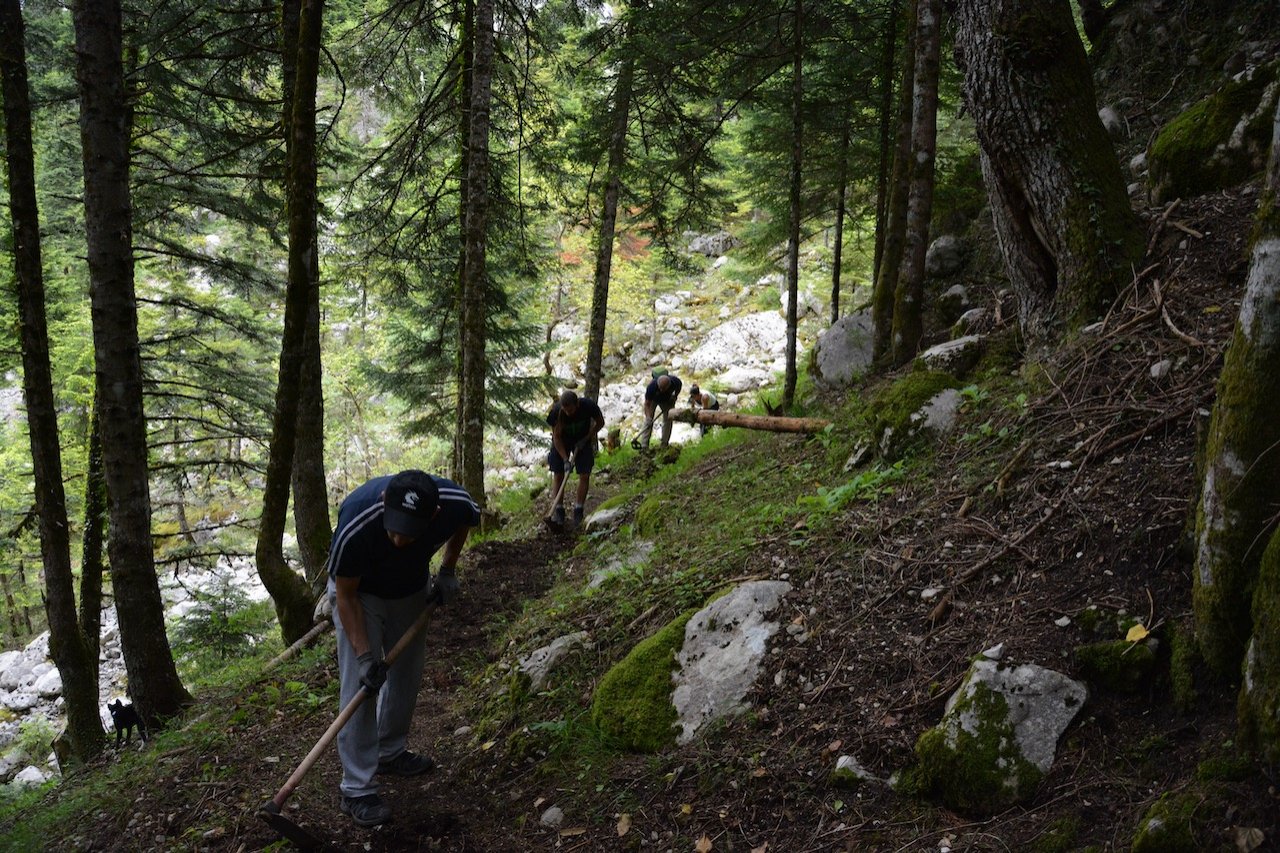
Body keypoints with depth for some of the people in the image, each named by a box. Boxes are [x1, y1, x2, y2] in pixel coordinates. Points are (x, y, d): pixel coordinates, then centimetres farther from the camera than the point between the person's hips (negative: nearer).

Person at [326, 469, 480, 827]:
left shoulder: (456, 502, -34)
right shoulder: (356, 524, -43)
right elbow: (346, 595, -25)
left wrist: (447, 570, -7)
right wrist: (364, 655, -28)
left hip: (413, 590, 4)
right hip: (359, 593, -4)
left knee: (407, 675, 15)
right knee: (359, 685, -10)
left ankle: (391, 753, 37)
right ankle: (357, 791, 0)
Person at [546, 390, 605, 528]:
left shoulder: (588, 406, -32)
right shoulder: (556, 411, -32)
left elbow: (600, 423, -10)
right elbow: (556, 437, -20)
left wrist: (585, 439, -16)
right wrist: (565, 460, -26)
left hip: (583, 440, 0)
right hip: (562, 442, 0)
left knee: (584, 476, -6)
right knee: (558, 475, -3)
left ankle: (578, 510, 4)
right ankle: (558, 509, 8)